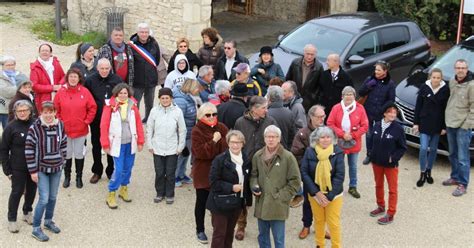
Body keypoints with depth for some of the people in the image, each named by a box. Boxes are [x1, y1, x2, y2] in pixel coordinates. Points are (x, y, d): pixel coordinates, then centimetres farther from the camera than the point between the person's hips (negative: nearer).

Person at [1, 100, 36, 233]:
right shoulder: (11, 127, -10)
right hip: (18, 168, -3)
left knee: (32, 190, 15)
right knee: (17, 192, 4)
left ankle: (27, 212, 36)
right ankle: (12, 219, 18)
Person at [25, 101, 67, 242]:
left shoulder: (60, 126, -4)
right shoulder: (35, 127, -17)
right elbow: (29, 150, -13)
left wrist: (62, 161, 9)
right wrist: (33, 171, -11)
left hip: (57, 168, 4)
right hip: (41, 169, -4)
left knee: (53, 197, 14)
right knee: (44, 199, -6)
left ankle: (48, 221, 35)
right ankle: (36, 229, 9)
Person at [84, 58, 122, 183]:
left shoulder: (117, 79, -5)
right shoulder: (90, 80, -5)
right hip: (96, 119, 1)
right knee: (96, 145, 12)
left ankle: (111, 171, 24)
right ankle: (97, 171, 27)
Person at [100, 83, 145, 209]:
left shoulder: (132, 106, 0)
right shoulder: (110, 106, -10)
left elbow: (138, 123, 4)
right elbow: (104, 126, -8)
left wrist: (140, 141, 3)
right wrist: (105, 144, -7)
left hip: (131, 143, 4)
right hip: (117, 143, -4)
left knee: (128, 168, 14)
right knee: (118, 170, -6)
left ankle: (124, 189, 35)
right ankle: (111, 195, 9)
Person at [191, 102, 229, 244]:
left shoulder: (221, 128, 4)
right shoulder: (197, 131, -11)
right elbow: (200, 153, -20)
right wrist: (213, 141, -24)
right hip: (203, 172, -4)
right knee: (202, 202, 8)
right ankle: (200, 230, 22)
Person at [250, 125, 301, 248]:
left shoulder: (288, 157, -8)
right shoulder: (257, 156, 4)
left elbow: (295, 181, -5)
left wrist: (281, 196, -10)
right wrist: (254, 187, -2)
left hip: (278, 206, -4)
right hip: (261, 205, 4)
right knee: (262, 237, 18)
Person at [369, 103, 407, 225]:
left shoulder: (398, 128, -16)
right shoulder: (377, 125, -4)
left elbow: (403, 147, -9)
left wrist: (393, 158, -16)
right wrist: (373, 156, 3)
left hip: (391, 164, -5)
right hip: (376, 162, 5)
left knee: (392, 189, 4)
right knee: (378, 185, 21)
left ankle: (390, 214, 12)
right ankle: (381, 206, 40)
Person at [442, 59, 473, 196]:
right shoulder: (452, 82, 7)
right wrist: (447, 119, 13)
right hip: (450, 123, 7)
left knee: (462, 157, -4)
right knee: (452, 154, 19)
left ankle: (462, 184, 4)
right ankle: (455, 177, 34)